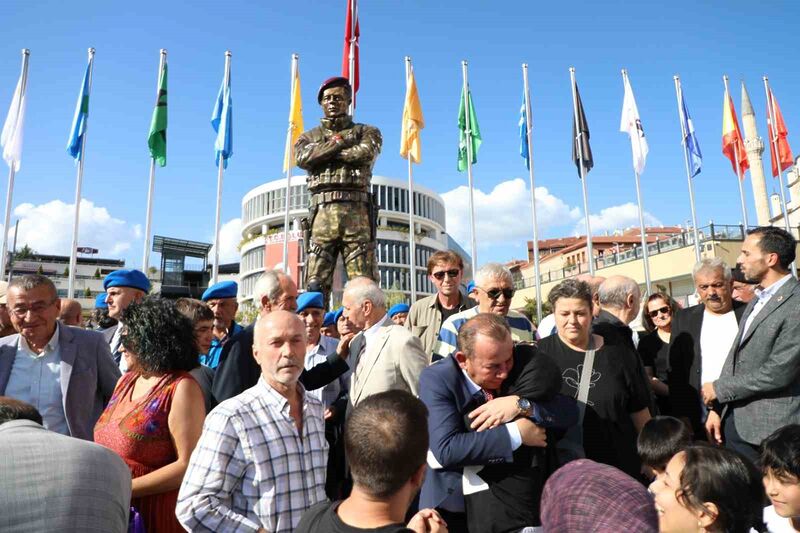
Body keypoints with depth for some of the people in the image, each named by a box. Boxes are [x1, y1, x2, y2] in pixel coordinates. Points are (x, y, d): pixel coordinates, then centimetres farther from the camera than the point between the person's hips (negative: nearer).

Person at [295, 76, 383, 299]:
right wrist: (340, 140, 0)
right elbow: (303, 158, 0)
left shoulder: (366, 131, 17)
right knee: (315, 284, -4)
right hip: (321, 212, 2)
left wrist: (323, 153, 1)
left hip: (357, 212, -1)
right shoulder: (309, 136, 23)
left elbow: (366, 153, -6)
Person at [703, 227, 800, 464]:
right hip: (735, 420, 7)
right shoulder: (757, 300, 12)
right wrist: (717, 408, 7)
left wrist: (719, 389, -9)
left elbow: (779, 371, -21)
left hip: (771, 428, -7)